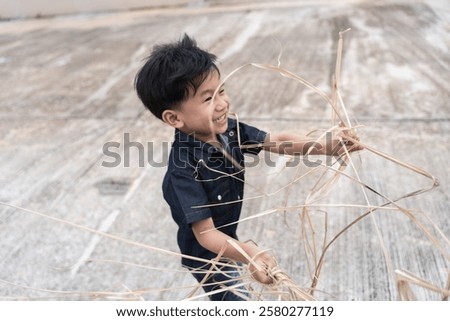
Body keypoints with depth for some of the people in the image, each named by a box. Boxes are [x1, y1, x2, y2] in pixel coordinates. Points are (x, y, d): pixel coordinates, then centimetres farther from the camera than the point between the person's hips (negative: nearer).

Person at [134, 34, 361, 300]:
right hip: (206, 254, -7)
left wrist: (325, 148, -24)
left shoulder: (229, 129, -17)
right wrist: (246, 253, -54)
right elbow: (206, 234, -36)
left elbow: (279, 142, -11)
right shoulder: (183, 169, -37)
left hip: (226, 240, 7)